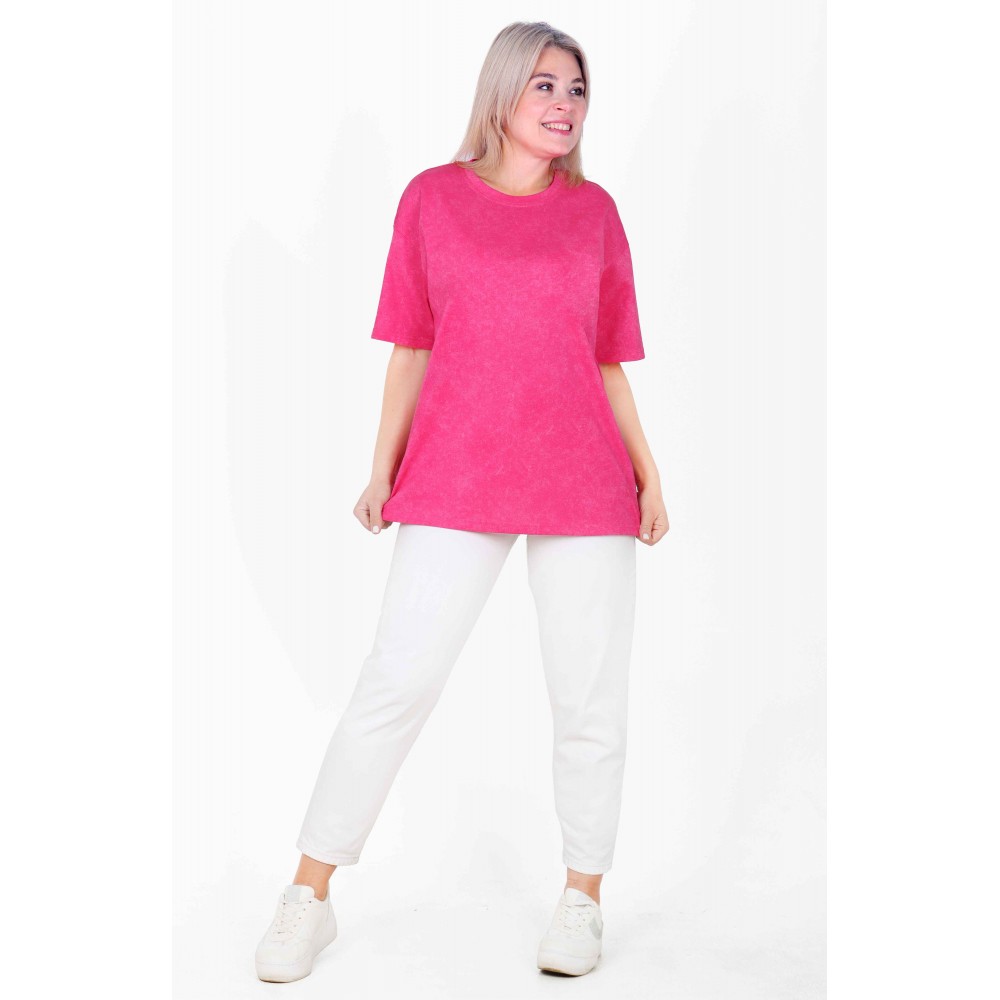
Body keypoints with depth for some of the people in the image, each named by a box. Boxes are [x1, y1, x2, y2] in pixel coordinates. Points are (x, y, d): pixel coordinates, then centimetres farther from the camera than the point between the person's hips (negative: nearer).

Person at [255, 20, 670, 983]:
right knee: (395, 682, -2)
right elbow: (410, 348, 9)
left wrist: (648, 472, 4)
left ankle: (581, 898, 21)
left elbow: (607, 361, 11)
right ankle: (307, 899, 11)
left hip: (584, 481, 2)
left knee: (590, 698, 4)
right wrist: (382, 469, 4)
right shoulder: (432, 196, 8)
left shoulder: (594, 209, 10)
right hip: (456, 479, -1)